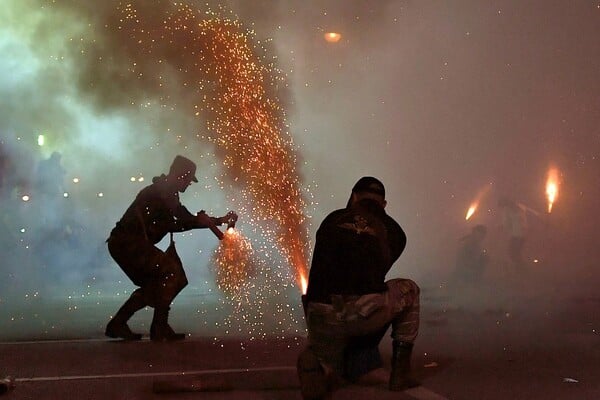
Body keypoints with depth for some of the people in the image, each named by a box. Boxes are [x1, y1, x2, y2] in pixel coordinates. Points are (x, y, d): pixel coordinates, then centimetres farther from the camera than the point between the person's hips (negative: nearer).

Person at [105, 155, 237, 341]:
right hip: (126, 242, -11)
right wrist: (197, 222, -17)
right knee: (171, 270, -16)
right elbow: (169, 225, -22)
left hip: (131, 244, 11)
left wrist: (221, 220, 16)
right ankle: (160, 328, -12)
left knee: (154, 285, 16)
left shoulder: (169, 195, 17)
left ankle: (117, 324, 16)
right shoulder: (157, 193, -14)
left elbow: (187, 219, 21)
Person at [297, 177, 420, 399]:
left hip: (321, 316, 2)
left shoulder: (333, 219, 17)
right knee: (408, 290, 30)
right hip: (364, 313, -2)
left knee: (328, 370, 30)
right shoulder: (394, 232, 15)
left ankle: (313, 365, -10)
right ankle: (400, 373, 23)